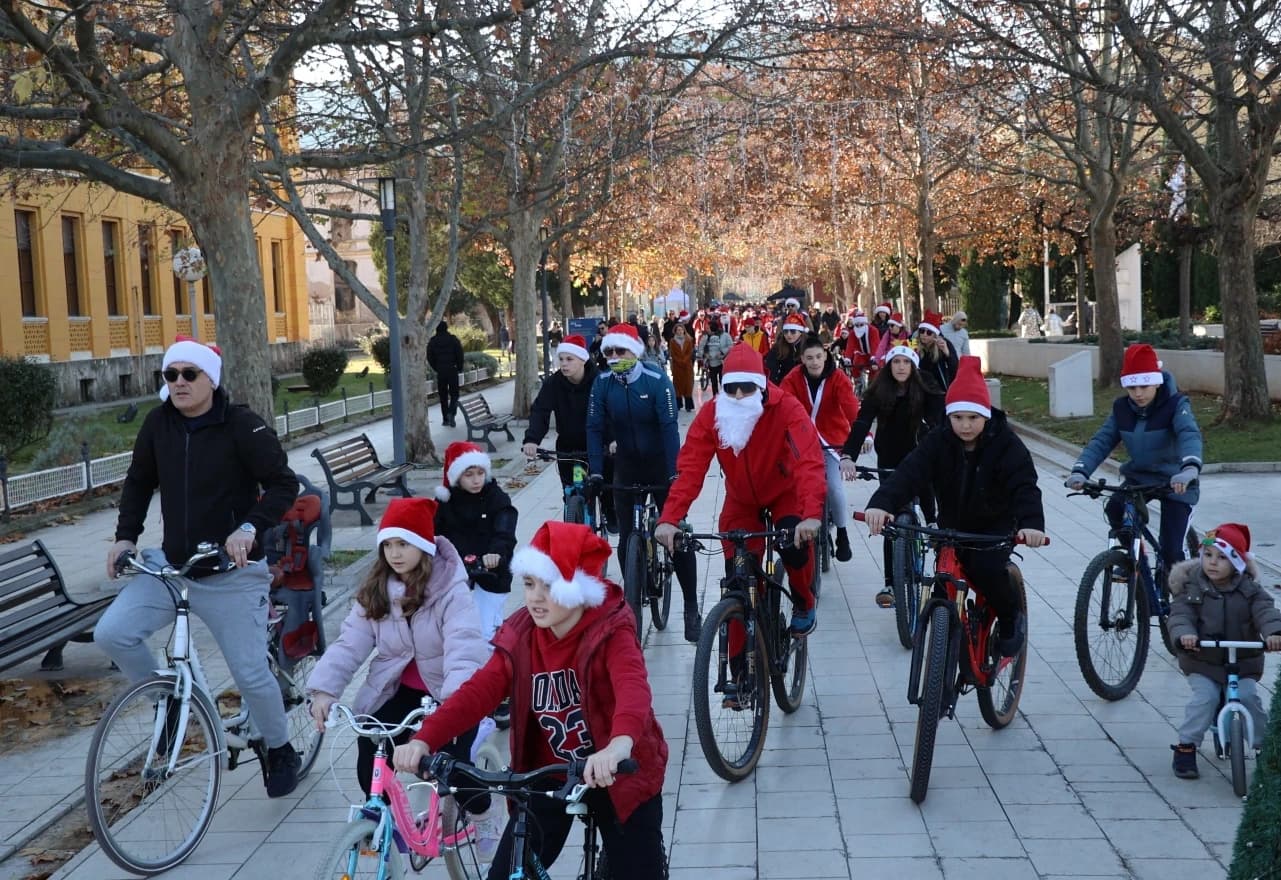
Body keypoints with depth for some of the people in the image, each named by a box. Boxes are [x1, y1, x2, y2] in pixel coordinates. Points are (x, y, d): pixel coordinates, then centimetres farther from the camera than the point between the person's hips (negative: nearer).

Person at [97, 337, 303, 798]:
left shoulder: (242, 425, -13)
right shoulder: (158, 423, 1)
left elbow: (284, 484, -14)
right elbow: (139, 481, 14)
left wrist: (250, 527, -29)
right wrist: (125, 535, 3)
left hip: (232, 572, -5)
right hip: (171, 566, 5)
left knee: (250, 673, -1)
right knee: (111, 633, -13)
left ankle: (281, 752, 26)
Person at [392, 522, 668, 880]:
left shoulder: (611, 632, -21)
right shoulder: (519, 639, -8)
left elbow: (633, 687, -40)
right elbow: (478, 692, -17)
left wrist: (620, 743, -62)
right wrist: (425, 739, -35)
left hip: (618, 775, -3)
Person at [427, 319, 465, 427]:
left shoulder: (433, 341, 1)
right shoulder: (453, 339, -4)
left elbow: (430, 357, 2)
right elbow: (460, 354, -6)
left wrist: (436, 368, 12)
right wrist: (459, 368, 5)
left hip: (440, 372, 2)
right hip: (452, 370, -1)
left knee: (443, 395, 9)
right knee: (454, 394, 6)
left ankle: (445, 419, 9)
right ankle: (452, 413, -18)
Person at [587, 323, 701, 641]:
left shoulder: (657, 382, -17)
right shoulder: (603, 384, -8)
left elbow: (669, 427, -22)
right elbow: (595, 428, -9)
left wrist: (674, 473, -30)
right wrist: (596, 472, -18)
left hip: (660, 465, -3)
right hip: (626, 466, 3)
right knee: (627, 538, 5)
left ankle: (692, 608, 4)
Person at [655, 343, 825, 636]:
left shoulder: (788, 409, -30)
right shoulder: (711, 415, -22)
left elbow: (810, 462, -41)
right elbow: (689, 468, -28)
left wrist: (812, 515, -56)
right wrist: (669, 518, -41)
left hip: (784, 492, -2)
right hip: (741, 498, 2)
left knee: (794, 545, -28)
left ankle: (804, 604, 6)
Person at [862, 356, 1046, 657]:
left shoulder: (1006, 444, -18)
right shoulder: (938, 441, -14)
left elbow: (1024, 486, -30)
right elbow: (909, 473, -29)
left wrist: (1031, 523, -51)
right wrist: (880, 503, -48)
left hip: (996, 523, -3)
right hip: (952, 524, 3)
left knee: (987, 569, -26)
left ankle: (1011, 618, 3)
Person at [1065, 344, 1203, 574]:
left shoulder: (1176, 405, -19)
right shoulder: (1121, 408, -4)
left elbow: (1189, 435, -37)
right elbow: (1101, 440, -11)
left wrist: (1190, 468, -59)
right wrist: (1080, 471, -30)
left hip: (1175, 481, -4)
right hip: (1138, 476, 4)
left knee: (1171, 550, -12)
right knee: (1114, 508, -25)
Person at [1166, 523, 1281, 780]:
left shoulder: (1249, 589, -2)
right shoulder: (1191, 587, -5)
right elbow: (1180, 615, -17)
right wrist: (1184, 634, -41)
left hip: (1243, 662, 1)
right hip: (1202, 661, -1)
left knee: (1249, 696, -17)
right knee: (1204, 697, -19)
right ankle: (1186, 746, -6)